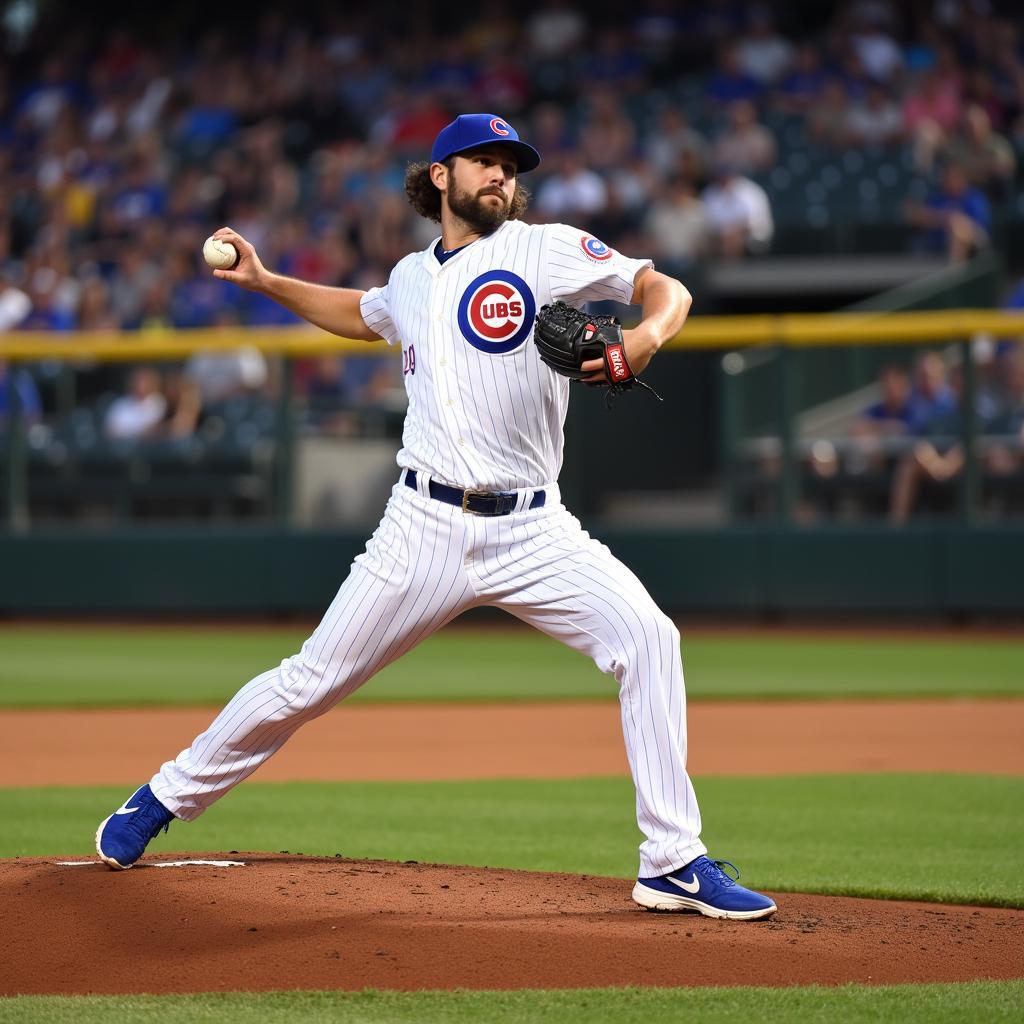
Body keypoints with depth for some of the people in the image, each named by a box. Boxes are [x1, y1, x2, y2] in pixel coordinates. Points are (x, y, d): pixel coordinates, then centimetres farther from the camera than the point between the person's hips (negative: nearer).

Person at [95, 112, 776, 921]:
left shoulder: (546, 251, 1)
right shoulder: (412, 279, 14)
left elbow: (667, 290, -6)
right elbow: (360, 314, 38)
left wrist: (644, 339, -27)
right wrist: (265, 283, 27)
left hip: (531, 531, -2)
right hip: (426, 528, 2)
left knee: (647, 639, -21)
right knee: (309, 682, 3)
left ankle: (674, 863, -14)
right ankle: (166, 798, 24)